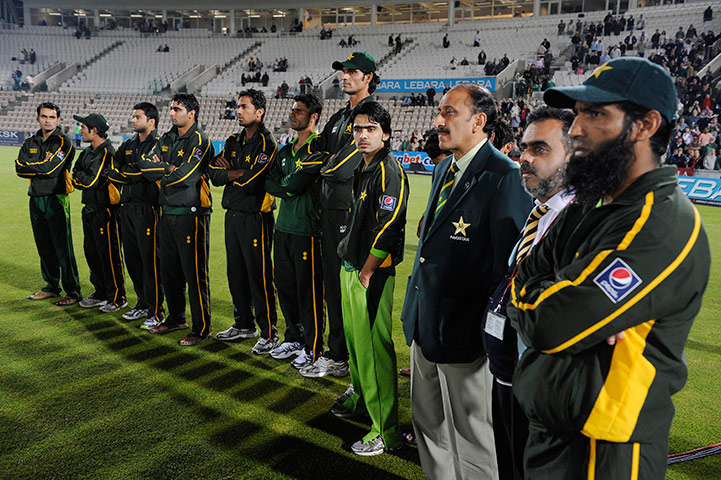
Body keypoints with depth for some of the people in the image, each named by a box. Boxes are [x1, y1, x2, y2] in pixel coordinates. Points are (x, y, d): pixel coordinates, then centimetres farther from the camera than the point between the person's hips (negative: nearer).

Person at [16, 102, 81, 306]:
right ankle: (52, 287, 24)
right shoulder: (30, 142, 15)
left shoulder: (63, 142, -4)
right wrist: (42, 168, -9)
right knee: (44, 247, 12)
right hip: (35, 199, 6)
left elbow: (50, 167, -15)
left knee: (63, 248, -6)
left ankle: (73, 291, -1)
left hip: (56, 199, -6)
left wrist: (29, 166, -2)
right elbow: (19, 168, 3)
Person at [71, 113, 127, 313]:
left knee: (109, 255, -3)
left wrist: (81, 175, -2)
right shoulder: (87, 152, 13)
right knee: (91, 252, 15)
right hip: (89, 209, 10)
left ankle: (117, 298, 7)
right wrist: (86, 180, -8)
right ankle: (101, 294, 27)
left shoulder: (107, 153, -15)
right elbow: (75, 180, 10)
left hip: (104, 211, -9)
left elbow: (92, 182, -19)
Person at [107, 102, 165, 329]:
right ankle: (143, 304, 26)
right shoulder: (129, 145, 17)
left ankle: (156, 311, 3)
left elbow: (152, 172, -21)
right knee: (132, 257, 13)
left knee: (150, 260, -6)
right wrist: (135, 176, -7)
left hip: (147, 208, -8)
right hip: (128, 207, 8)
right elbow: (112, 170, 11)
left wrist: (125, 173, -7)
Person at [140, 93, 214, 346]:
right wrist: (171, 168, -8)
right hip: (167, 212, 8)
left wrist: (161, 168, -2)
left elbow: (184, 175, -19)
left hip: (190, 214, -8)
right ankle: (176, 318, 30)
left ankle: (202, 328, 5)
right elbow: (145, 164, 10)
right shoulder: (167, 138, 15)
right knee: (169, 269, 15)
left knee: (194, 273, -4)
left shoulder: (200, 141, -9)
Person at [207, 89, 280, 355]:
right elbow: (214, 173, 6)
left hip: (255, 217, -8)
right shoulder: (234, 141, 14)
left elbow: (252, 182, -21)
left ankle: (269, 334, 6)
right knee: (236, 273, 15)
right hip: (233, 215, 8)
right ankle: (244, 325, 30)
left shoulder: (267, 143, -11)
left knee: (259, 277, -4)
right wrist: (239, 173, -11)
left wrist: (229, 173, -4)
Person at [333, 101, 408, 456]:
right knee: (354, 337, 21)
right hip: (350, 267, 9)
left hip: (373, 273, -9)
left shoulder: (389, 171, -16)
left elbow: (387, 229, -22)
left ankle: (386, 431, 4)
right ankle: (360, 396, 41)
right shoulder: (361, 169, 14)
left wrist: (366, 274, -17)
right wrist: (350, 265, 17)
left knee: (374, 346, -5)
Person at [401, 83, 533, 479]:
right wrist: (417, 306, 17)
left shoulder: (504, 176, -18)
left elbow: (508, 263, -19)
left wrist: (491, 325, -16)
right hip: (424, 323, 9)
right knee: (427, 423, 24)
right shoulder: (443, 168, 11)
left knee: (472, 435, 11)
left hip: (463, 329, -9)